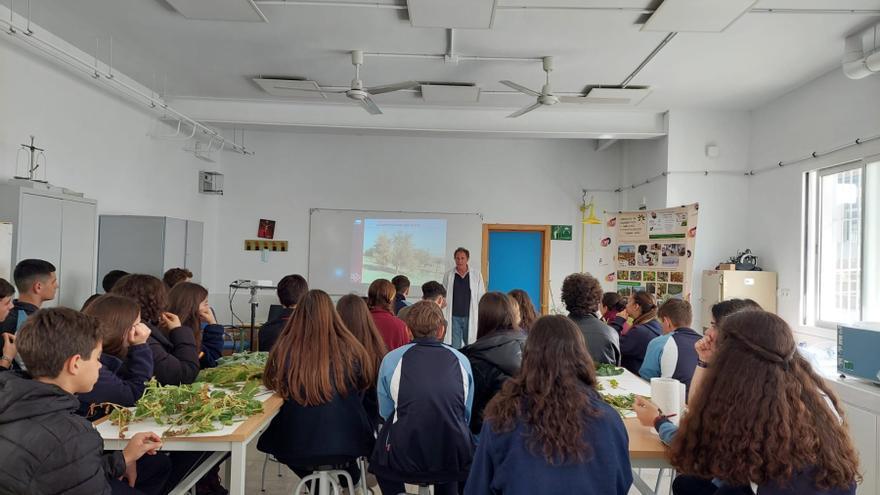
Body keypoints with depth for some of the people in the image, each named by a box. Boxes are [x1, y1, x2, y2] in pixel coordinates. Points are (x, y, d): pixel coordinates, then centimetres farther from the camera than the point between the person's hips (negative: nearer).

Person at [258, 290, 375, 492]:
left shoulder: (285, 348, -12)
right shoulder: (350, 348, -9)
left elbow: (272, 383, 7)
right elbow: (364, 384, 10)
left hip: (296, 446, -1)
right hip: (347, 441, 1)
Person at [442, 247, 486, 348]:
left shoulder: (477, 275, 2)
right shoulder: (448, 275, 4)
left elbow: (481, 297, 4)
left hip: (470, 317, 0)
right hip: (454, 317, 1)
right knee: (454, 346, 3)